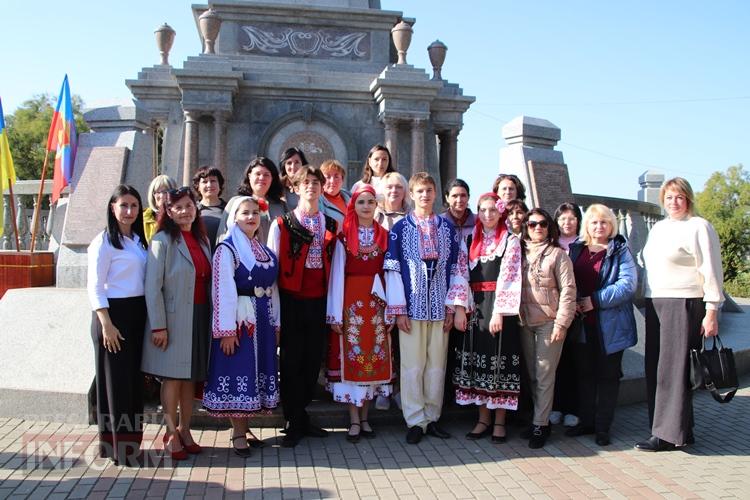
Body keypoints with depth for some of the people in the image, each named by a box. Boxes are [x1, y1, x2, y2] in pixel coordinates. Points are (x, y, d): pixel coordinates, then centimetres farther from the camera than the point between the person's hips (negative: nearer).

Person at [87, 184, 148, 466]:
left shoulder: (138, 240, 13)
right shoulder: (104, 241, -7)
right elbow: (95, 286, -11)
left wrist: (151, 319, 7)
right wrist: (106, 324, -17)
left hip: (137, 314, 7)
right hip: (114, 314, -7)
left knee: (135, 379, 11)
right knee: (116, 380, -1)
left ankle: (130, 440, 22)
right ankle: (117, 446, 9)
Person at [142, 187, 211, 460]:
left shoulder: (202, 240, 11)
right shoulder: (163, 240, -8)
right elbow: (152, 287, -11)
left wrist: (210, 319, 7)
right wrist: (158, 326, -14)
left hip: (199, 317, 6)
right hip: (173, 318, -6)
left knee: (191, 376, 11)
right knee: (172, 376, 1)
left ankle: (184, 430, 23)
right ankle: (171, 434, 14)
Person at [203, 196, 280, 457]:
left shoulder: (265, 250, 14)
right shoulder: (227, 249, -7)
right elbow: (224, 291, -13)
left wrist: (276, 323, 12)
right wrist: (227, 330, -18)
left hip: (263, 319, 7)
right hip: (239, 318, -7)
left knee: (257, 372, 10)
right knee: (238, 373, -1)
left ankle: (244, 428, 23)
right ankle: (238, 434, 10)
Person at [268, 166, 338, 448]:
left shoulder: (331, 226, 11)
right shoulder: (281, 224, 0)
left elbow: (334, 266, 10)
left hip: (319, 301, 3)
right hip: (291, 301, -3)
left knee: (313, 360, 9)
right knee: (291, 362, 2)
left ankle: (300, 416, 25)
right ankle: (295, 423, 14)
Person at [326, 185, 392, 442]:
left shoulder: (384, 236, 7)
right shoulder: (344, 237, 0)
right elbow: (337, 274, -2)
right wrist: (335, 313, -7)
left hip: (377, 303, 3)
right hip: (351, 302, -2)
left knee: (374, 357, 6)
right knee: (352, 358, -1)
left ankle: (364, 418, 18)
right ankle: (354, 421, 8)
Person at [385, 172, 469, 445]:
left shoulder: (447, 228, 8)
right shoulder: (400, 228, 1)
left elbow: (458, 268, 7)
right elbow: (393, 269, -2)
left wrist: (456, 306, 0)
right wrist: (399, 310, -7)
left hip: (440, 307, 2)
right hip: (412, 307, -2)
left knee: (437, 365, 8)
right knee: (412, 366, 2)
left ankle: (432, 417, 21)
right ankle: (416, 420, 12)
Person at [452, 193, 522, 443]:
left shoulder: (510, 240, -1)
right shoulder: (473, 240, 14)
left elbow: (507, 278, -10)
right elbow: (466, 275, 12)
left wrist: (499, 312, -17)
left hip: (498, 306, -5)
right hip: (476, 307, 5)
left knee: (499, 360, -1)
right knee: (477, 359, 6)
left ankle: (499, 421, 10)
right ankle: (484, 418, 17)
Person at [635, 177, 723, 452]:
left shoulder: (699, 227, -5)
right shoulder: (658, 228, 18)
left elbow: (711, 271, -9)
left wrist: (711, 311, -13)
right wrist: (646, 304, 16)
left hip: (684, 305, -8)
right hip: (655, 305, 8)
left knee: (673, 370, -5)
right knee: (655, 369, 9)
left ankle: (669, 434, 4)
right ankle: (680, 431, 19)